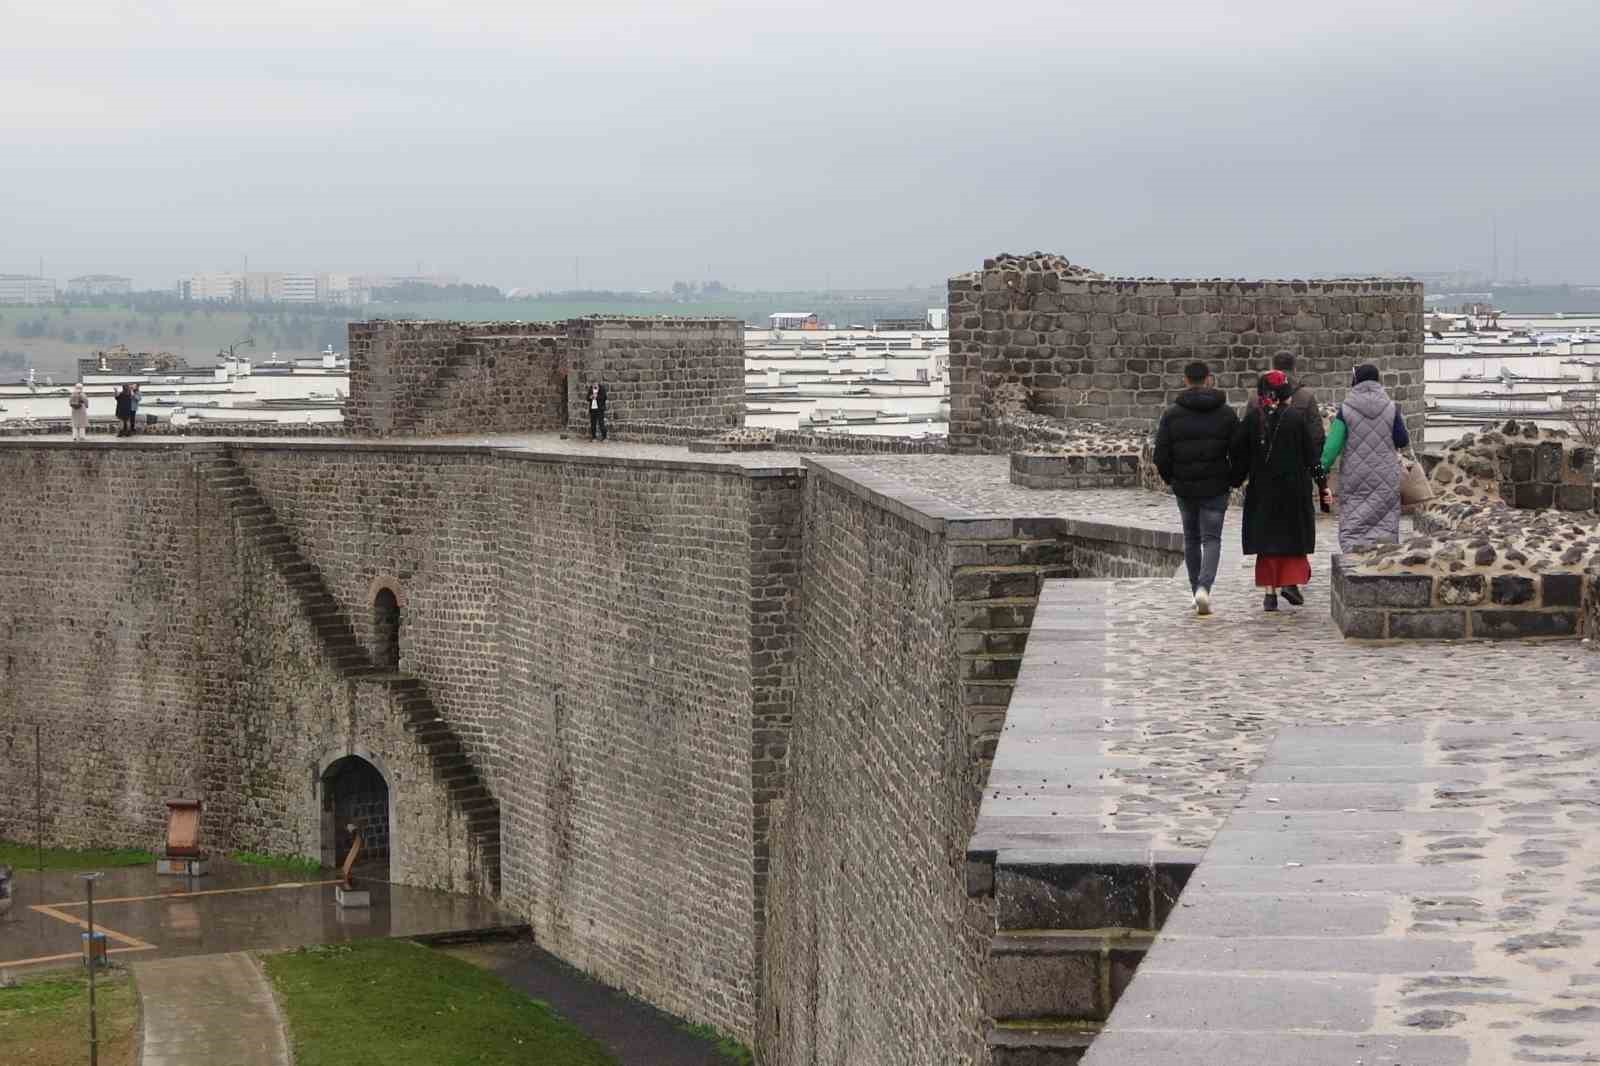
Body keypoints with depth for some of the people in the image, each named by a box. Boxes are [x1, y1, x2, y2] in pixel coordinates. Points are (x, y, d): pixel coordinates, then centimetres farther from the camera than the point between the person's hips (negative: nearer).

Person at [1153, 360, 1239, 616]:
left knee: (1191, 538, 15)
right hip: (1215, 488, -1)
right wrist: (1233, 479, 14)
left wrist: (1169, 478, 12)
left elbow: (1161, 455, -6)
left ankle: (1197, 592, 18)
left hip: (1184, 487, 1)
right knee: (1211, 538, 1)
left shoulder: (1172, 415, -4)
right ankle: (1204, 587, -21)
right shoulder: (1226, 414, -3)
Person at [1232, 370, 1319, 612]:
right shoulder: (1297, 418, -8)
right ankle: (1291, 581, -3)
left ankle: (1270, 590, 5)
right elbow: (1311, 455, -6)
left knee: (1266, 538, 8)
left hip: (1262, 489, 2)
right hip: (1294, 488, -2)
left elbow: (1238, 454, -2)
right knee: (1294, 535, 11)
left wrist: (1237, 480, 11)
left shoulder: (1251, 419, -3)